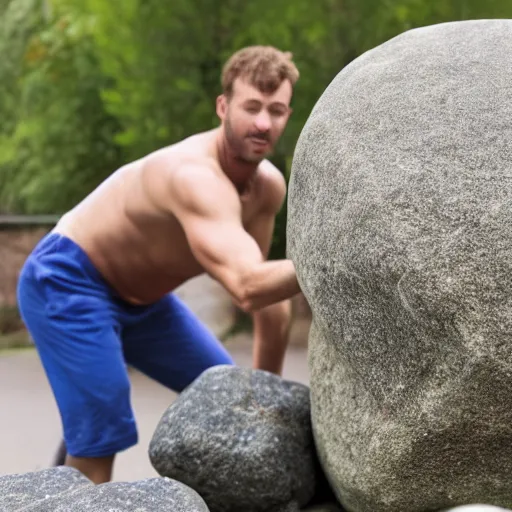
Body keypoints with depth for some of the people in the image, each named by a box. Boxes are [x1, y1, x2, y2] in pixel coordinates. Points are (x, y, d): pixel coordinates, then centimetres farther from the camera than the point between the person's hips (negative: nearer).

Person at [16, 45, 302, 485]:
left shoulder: (269, 186, -7)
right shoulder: (195, 176, -36)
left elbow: (268, 288, 4)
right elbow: (248, 288, -49)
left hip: (141, 295, 10)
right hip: (67, 284, -9)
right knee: (102, 438, -19)